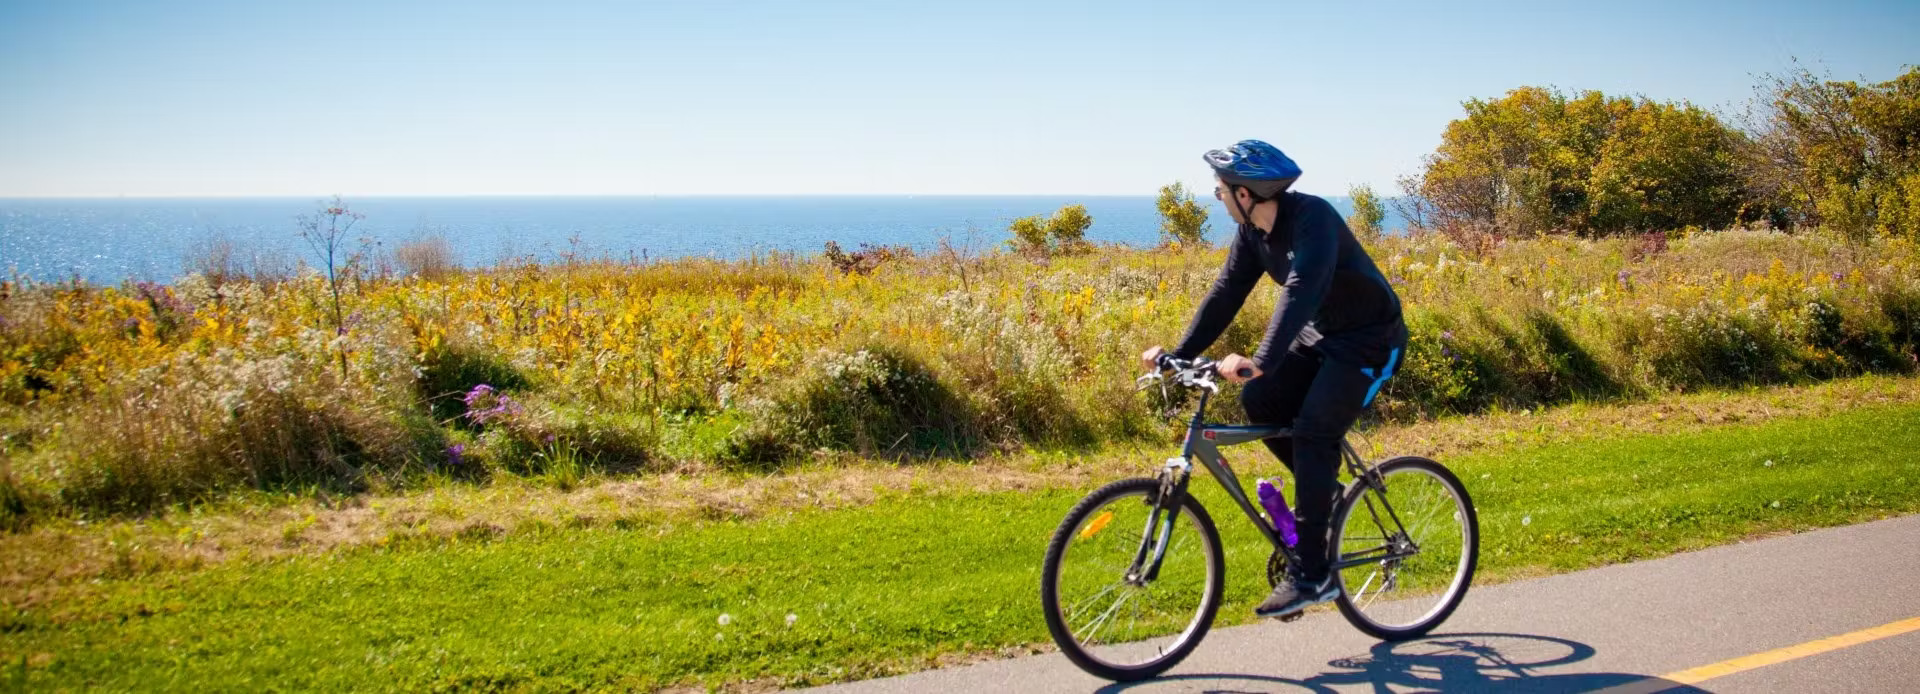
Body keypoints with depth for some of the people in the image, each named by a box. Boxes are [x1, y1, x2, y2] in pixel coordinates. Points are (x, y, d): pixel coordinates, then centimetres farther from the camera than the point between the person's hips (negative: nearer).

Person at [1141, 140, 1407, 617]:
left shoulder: (1312, 219, -28)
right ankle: (1324, 490, 14)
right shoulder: (1252, 230, -3)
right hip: (1320, 336, 8)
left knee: (1311, 433, -18)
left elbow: (1302, 291, -42)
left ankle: (1311, 575, -12)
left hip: (1369, 340, -8)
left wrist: (1260, 361, -52)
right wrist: (1178, 355, -10)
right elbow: (1226, 294, -2)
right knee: (1258, 400, -8)